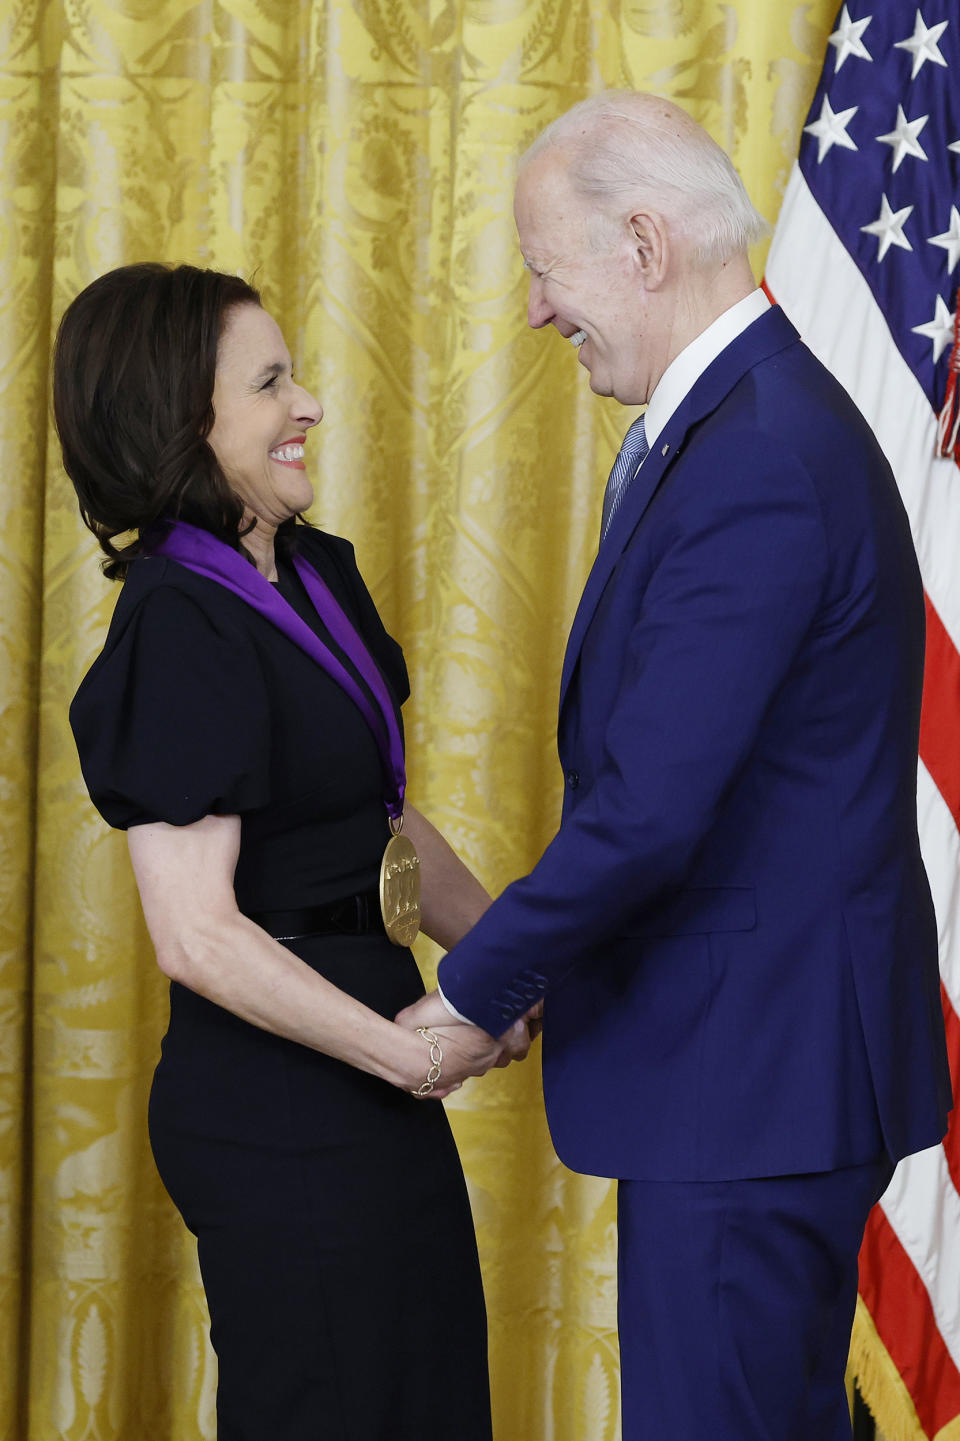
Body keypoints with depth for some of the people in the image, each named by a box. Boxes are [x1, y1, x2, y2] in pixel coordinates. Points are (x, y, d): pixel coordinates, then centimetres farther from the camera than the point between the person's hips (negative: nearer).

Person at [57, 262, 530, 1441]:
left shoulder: (320, 575, 8)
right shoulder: (177, 630, -18)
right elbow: (197, 934, -23)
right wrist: (409, 1053, -16)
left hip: (355, 1090, 9)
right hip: (279, 1108, -9)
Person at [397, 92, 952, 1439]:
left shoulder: (753, 465, -22)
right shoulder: (756, 413, 12)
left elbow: (649, 812, -25)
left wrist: (475, 993, -13)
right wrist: (524, 966, 8)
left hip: (747, 1072, -10)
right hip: (783, 1062, 10)